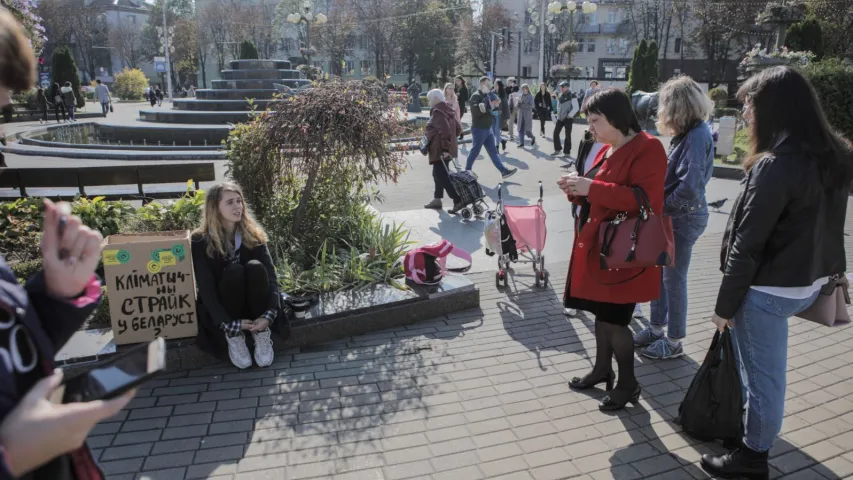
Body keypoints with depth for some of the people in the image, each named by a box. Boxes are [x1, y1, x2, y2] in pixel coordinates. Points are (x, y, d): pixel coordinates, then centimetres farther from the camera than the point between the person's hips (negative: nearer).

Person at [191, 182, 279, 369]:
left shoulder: (253, 235, -6)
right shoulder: (200, 242, -12)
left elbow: (270, 276, -15)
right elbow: (205, 288, -17)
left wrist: (269, 314, -31)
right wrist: (228, 324, -27)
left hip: (252, 305, 2)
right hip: (218, 310, -2)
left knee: (255, 267, -27)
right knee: (233, 271, -30)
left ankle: (261, 333, -19)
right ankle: (232, 336, -17)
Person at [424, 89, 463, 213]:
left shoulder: (437, 112, -16)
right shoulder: (448, 110, 12)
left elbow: (445, 131, -27)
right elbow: (458, 128, 16)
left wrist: (445, 148, -26)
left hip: (440, 150, -10)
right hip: (448, 149, 10)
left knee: (442, 176, -7)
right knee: (439, 174, 19)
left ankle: (458, 200, -12)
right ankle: (437, 199, 28)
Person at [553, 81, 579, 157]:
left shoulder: (571, 96, -13)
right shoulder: (561, 95, 9)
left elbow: (576, 108, -16)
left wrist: (570, 115, -16)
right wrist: (558, 113, 11)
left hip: (568, 119, -7)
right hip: (560, 118, 7)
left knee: (568, 135, 0)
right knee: (556, 132, 5)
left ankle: (567, 152, 9)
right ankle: (558, 149, 19)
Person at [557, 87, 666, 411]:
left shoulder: (647, 148, -15)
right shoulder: (608, 150, 13)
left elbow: (643, 199, -25)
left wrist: (591, 187, -26)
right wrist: (577, 189, -1)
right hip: (597, 246, 9)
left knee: (614, 319, -1)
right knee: (601, 313, 17)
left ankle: (628, 383, 17)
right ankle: (602, 369, 33)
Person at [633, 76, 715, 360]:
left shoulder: (697, 135, -19)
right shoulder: (687, 133, 8)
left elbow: (689, 186, -26)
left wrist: (661, 206, -15)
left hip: (685, 217, -9)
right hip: (672, 215, 9)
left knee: (674, 278, 2)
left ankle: (674, 342, 18)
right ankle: (657, 328, 32)